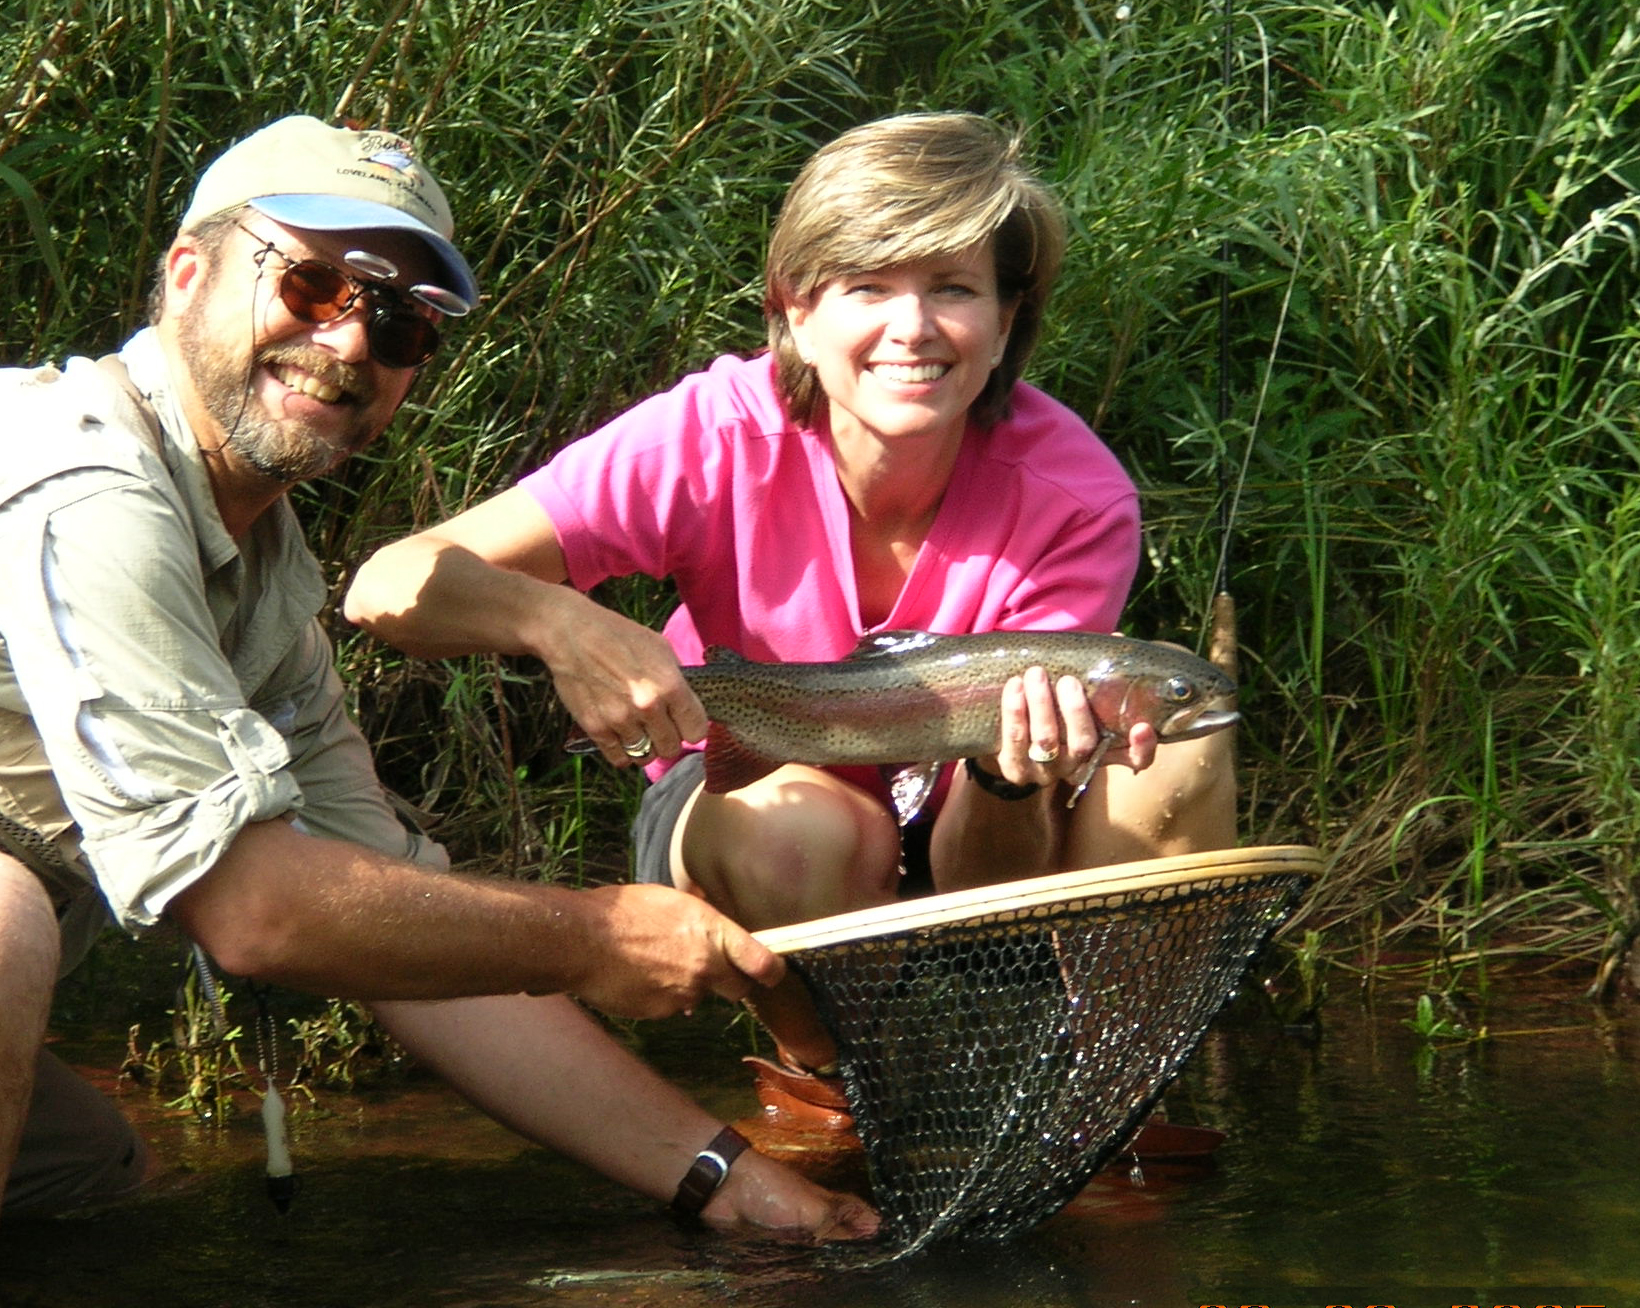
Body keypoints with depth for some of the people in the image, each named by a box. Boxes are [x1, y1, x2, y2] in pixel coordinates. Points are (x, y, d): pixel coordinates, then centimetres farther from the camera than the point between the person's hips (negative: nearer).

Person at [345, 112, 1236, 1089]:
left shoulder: (1074, 495, -25)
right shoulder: (719, 438, -26)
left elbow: (986, 893, -26)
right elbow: (394, 587, -32)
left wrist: (1015, 774, -50)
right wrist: (559, 622, -52)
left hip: (958, 829, 1)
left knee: (1180, 744, -29)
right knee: (797, 828, -38)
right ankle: (831, 1082, -6)